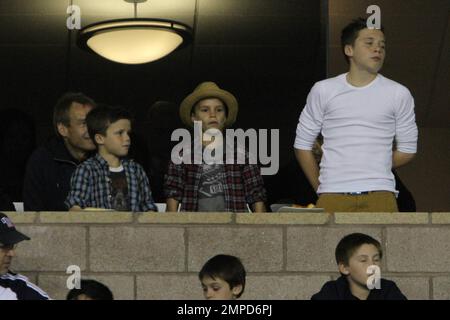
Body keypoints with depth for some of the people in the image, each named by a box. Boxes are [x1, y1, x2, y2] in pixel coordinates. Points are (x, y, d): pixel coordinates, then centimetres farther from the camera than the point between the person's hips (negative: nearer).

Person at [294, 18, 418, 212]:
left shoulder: (399, 94, 10)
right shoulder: (323, 91, 9)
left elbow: (407, 150, 16)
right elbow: (302, 145, 13)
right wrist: (320, 189, 11)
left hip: (380, 196, 0)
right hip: (333, 197, 0)